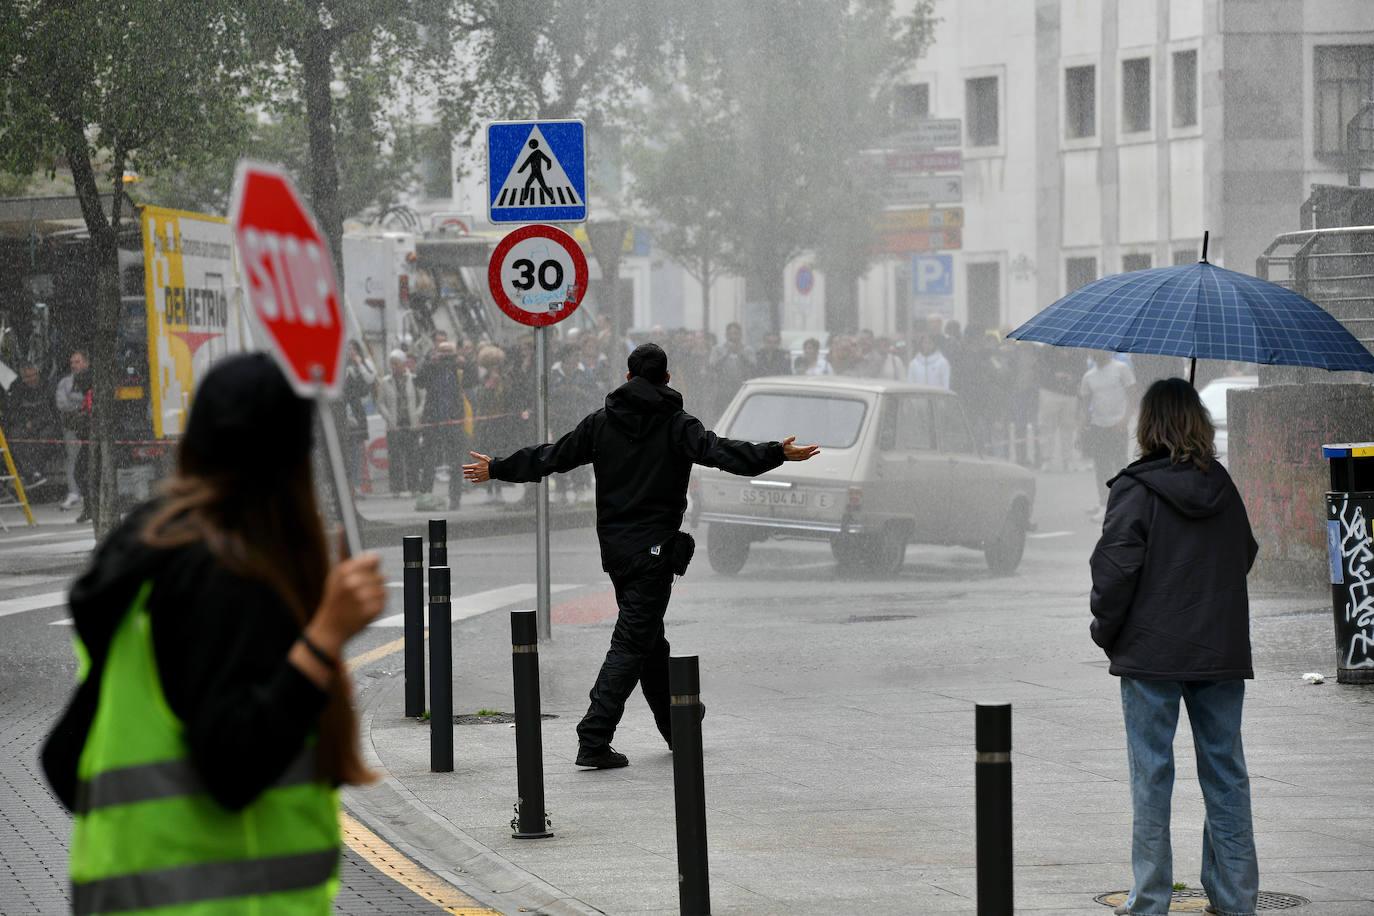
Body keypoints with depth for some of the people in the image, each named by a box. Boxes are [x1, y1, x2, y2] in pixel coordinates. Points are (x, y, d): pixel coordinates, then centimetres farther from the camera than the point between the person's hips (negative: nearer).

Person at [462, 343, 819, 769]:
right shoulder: (676, 424, -6)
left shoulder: (601, 422, 7)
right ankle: (594, 741, -17)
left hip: (614, 549, 6)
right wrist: (778, 454, -20)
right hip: (653, 550, -6)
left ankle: (676, 727, 31)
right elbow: (721, 452, -20)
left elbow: (550, 457, 11)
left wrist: (497, 469, 24)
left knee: (650, 639, 19)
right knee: (632, 644, -7)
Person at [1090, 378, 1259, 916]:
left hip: (1152, 653, -4)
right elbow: (1245, 554, 16)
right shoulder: (1222, 486, 6)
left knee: (1151, 774, 1)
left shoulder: (1134, 489, -10)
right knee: (1225, 771, 10)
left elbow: (1116, 569, -12)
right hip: (1222, 650, 4)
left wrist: (1106, 631, 0)